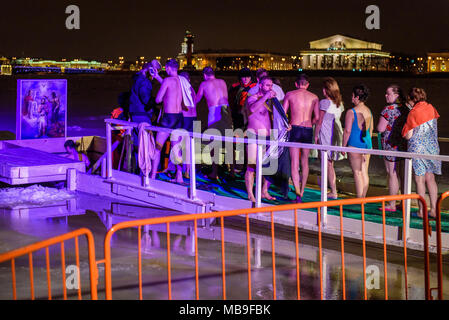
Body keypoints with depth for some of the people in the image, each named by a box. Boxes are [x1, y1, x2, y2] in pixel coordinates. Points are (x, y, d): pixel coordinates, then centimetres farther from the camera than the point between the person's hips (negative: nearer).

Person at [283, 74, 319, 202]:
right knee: (305, 161, 17)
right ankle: (302, 191, 23)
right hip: (308, 130, 2)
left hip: (294, 129, -2)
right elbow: (317, 117, 4)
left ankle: (298, 193, -19)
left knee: (295, 163, -4)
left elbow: (283, 113, 1)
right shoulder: (314, 97, 8)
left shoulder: (290, 94, 3)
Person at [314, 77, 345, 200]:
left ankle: (333, 192, -2)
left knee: (328, 163, -1)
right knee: (330, 163, 14)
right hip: (337, 134, 7)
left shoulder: (324, 102, -11)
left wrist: (316, 135, 0)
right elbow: (338, 119, 12)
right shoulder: (339, 103, 9)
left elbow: (320, 121, -9)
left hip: (326, 134, -7)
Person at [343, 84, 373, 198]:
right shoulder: (369, 111, 8)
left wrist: (343, 146, -5)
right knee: (365, 172, 11)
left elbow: (347, 131, -13)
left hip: (355, 144, -7)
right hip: (367, 142, 7)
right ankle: (363, 198, 17)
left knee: (357, 173, -4)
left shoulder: (351, 112, -13)